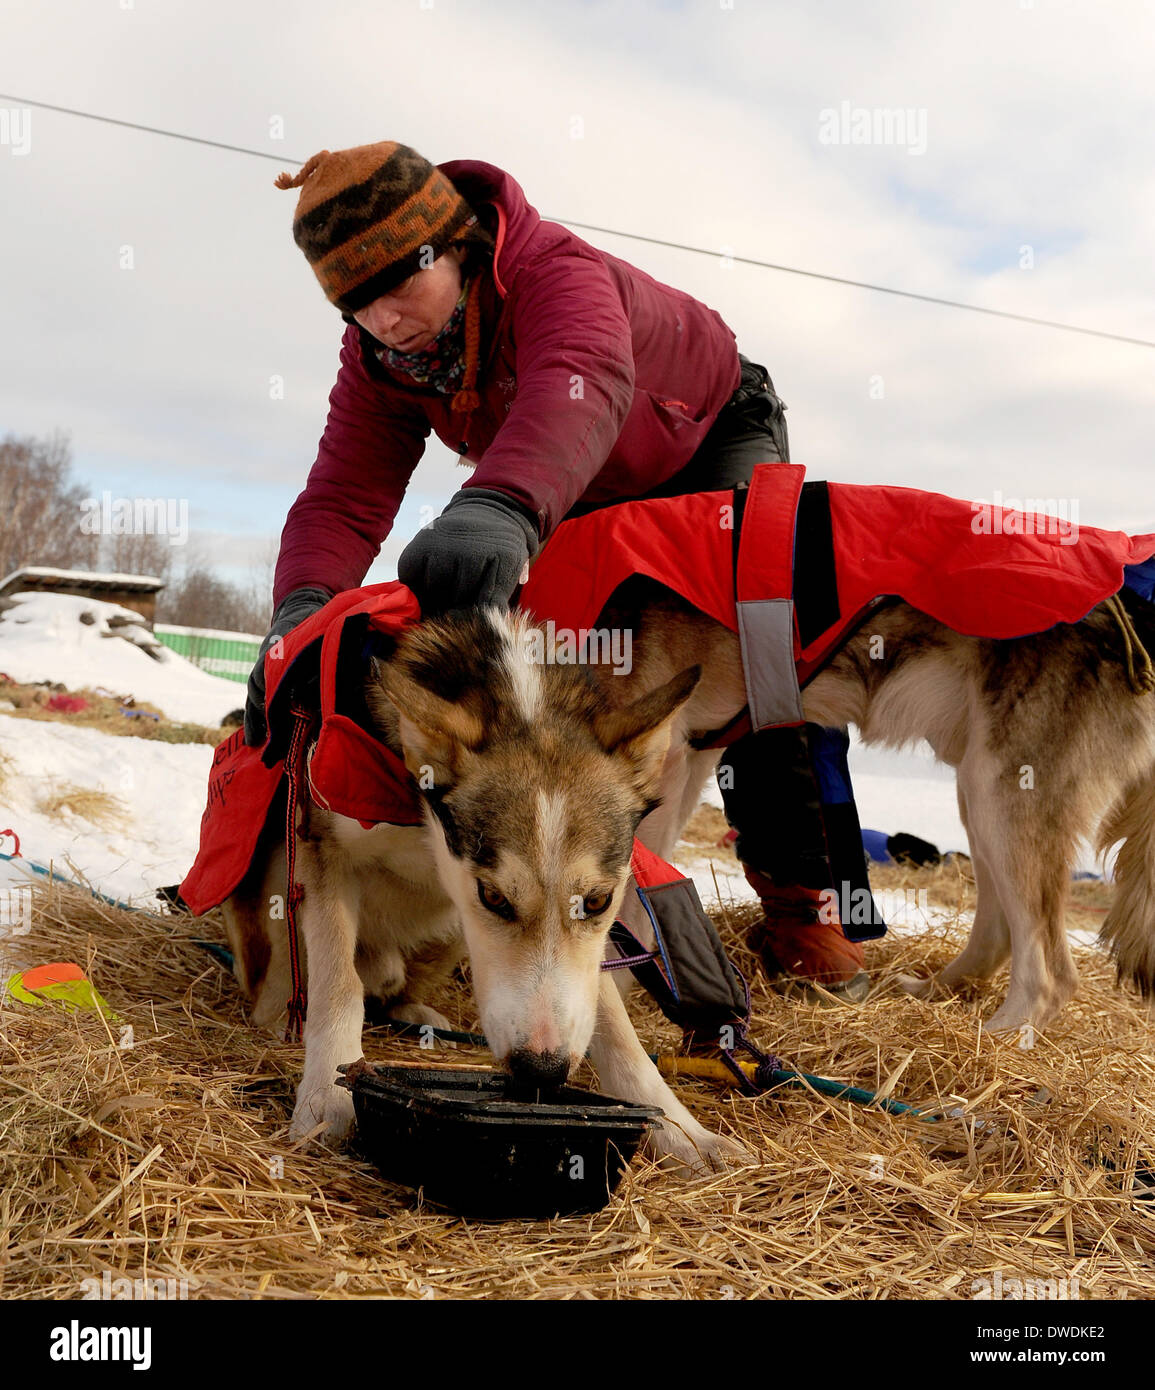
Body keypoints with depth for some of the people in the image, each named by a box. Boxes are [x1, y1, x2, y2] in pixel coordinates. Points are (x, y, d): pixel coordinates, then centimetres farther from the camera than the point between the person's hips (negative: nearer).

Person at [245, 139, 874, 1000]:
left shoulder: (559, 274, -43)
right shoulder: (376, 363, -21)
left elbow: (581, 385, -66)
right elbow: (344, 499, -29)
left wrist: (498, 509, -88)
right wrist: (302, 604, -53)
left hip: (716, 436, -6)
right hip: (593, 496, 6)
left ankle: (795, 902, -14)